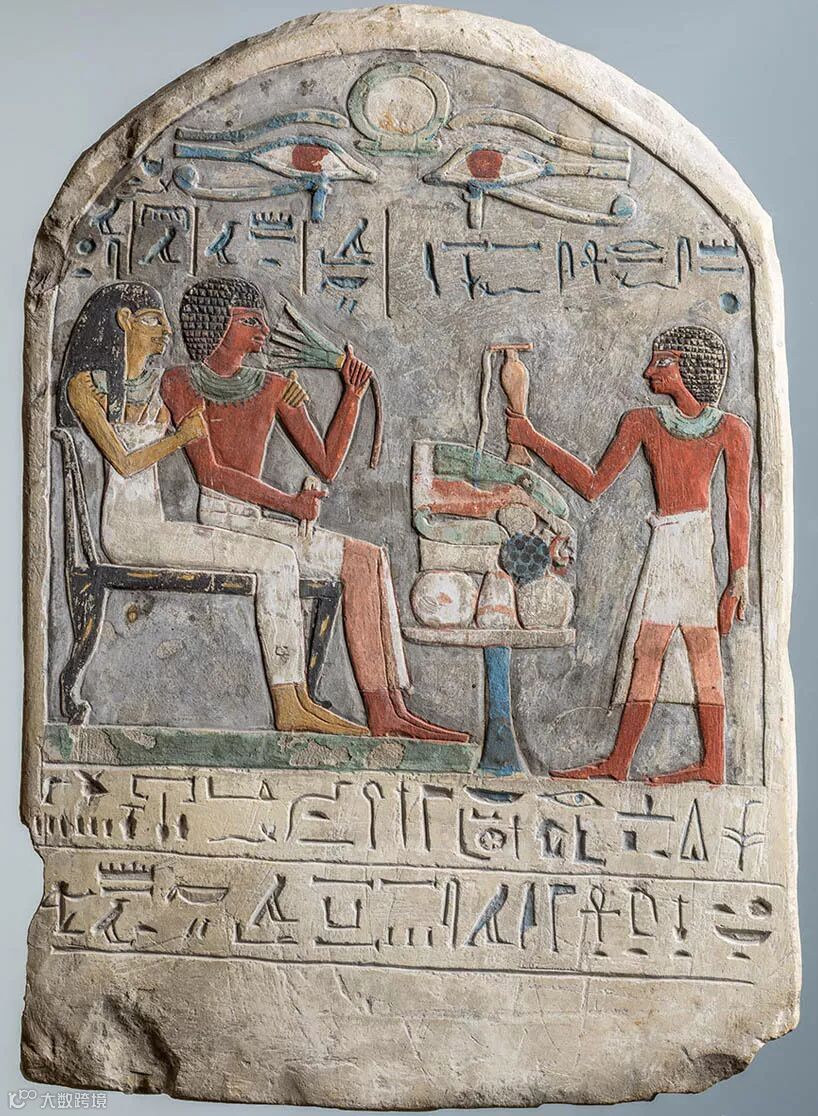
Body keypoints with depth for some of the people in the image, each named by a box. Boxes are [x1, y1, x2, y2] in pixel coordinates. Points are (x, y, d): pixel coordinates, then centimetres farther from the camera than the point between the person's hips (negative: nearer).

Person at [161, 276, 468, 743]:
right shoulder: (181, 382, 1)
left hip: (262, 517, 6)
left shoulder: (274, 388, 15)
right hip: (215, 517, -6)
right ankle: (383, 711, -20)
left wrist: (354, 395, 1)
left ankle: (391, 707, -21)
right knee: (365, 560, -22)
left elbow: (326, 465, 9)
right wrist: (287, 503, -20)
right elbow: (211, 472, -11)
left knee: (369, 560, -17)